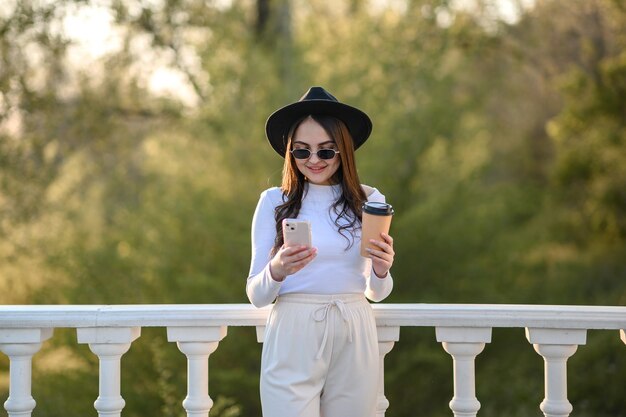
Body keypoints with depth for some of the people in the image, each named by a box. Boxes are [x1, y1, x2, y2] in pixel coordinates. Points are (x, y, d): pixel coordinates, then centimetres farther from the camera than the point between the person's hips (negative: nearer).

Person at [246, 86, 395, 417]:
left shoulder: (369, 201, 5)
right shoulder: (274, 202, 0)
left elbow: (376, 293, 12)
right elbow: (256, 296, 0)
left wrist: (381, 270, -10)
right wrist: (276, 271, -20)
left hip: (355, 341, 2)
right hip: (293, 342, -2)